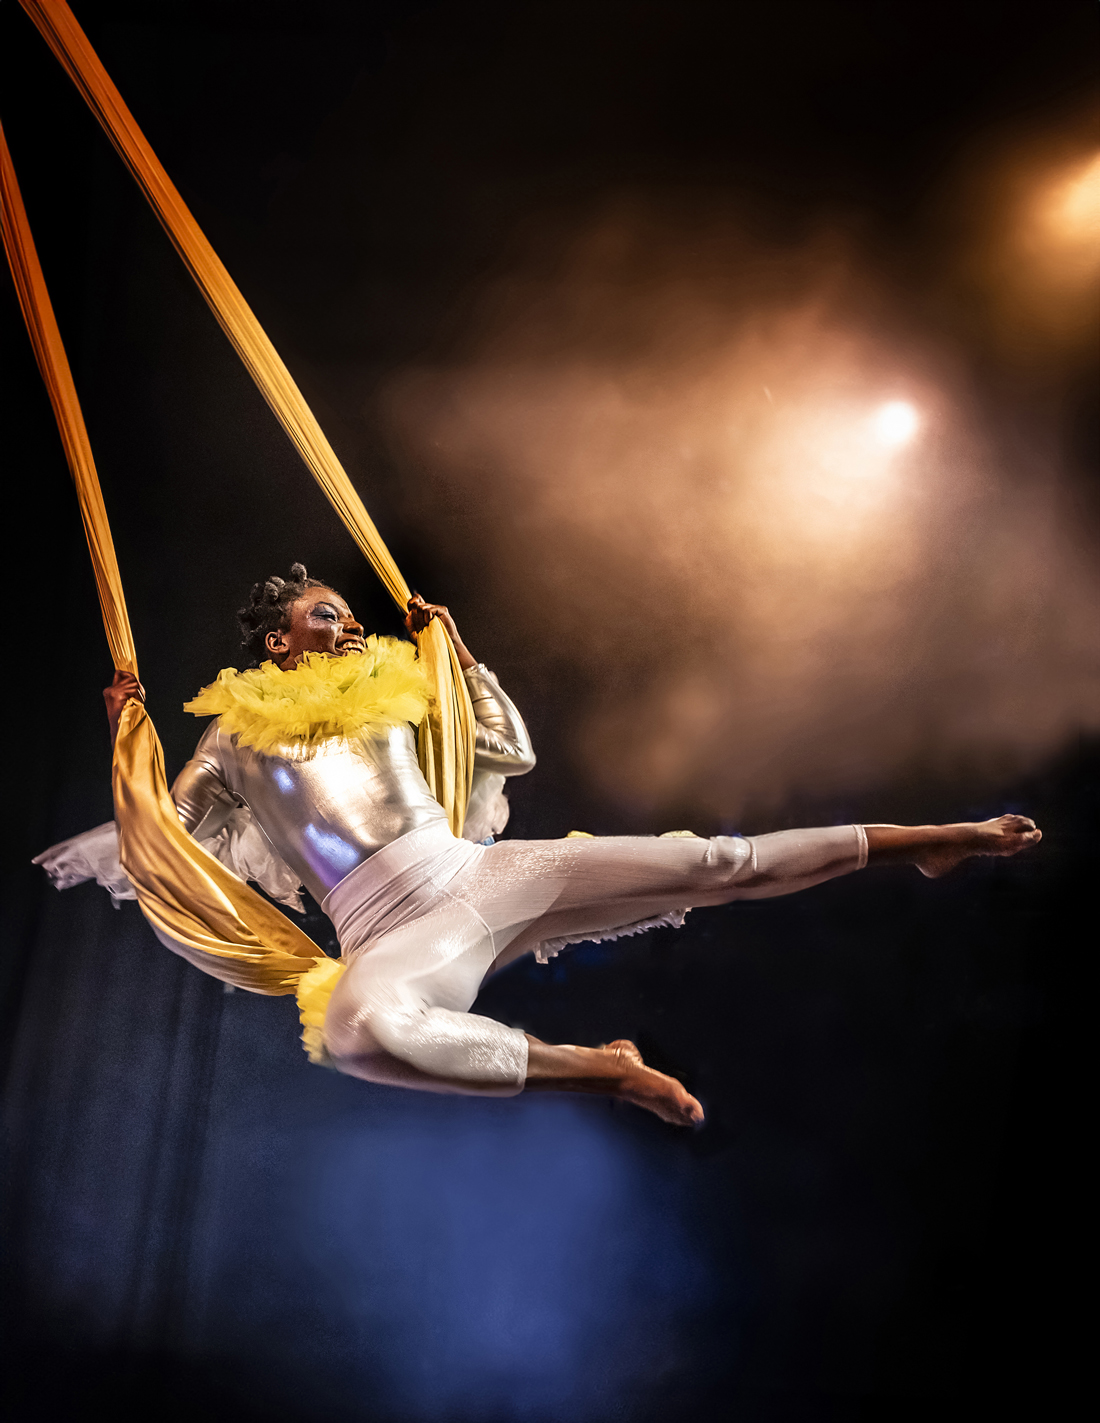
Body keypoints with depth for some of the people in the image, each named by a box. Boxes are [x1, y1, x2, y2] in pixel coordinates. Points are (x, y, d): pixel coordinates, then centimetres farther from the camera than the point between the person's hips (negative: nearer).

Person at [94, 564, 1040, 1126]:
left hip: (484, 874, 4)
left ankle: (929, 839, 1)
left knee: (708, 864, -8)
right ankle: (602, 1070, -30)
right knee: (357, 1033, -43)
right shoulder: (234, 740, 12)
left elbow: (513, 752, 25)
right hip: (395, 937, -3)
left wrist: (456, 649, 21)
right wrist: (128, 737, 3)